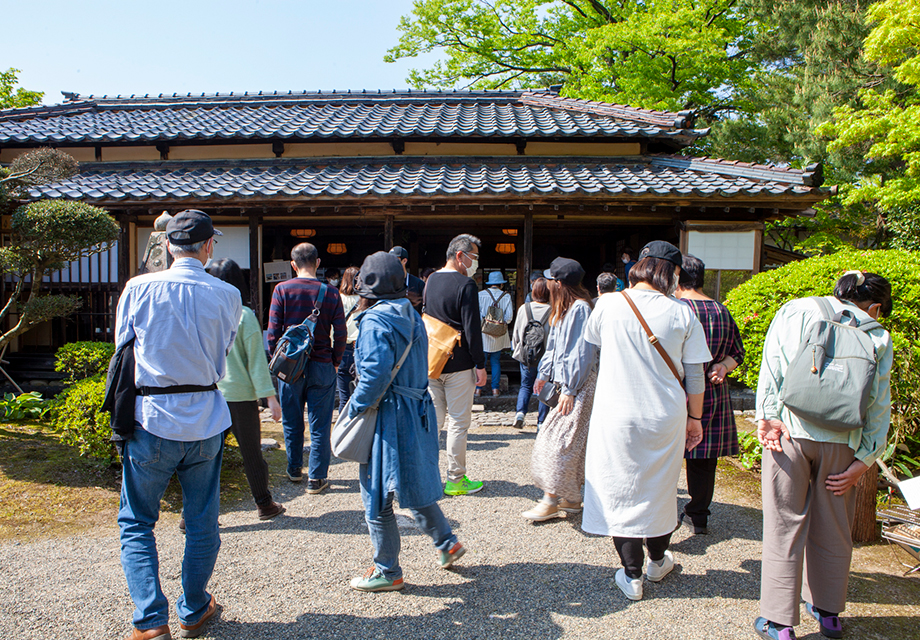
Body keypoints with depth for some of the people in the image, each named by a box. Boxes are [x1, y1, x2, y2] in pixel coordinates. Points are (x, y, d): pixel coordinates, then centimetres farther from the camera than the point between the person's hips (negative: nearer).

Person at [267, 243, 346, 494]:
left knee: (292, 422, 16)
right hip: (322, 367, -1)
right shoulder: (331, 293, -4)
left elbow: (273, 331, -5)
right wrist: (335, 362, 10)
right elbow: (340, 334, -3)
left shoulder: (282, 290, -5)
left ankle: (294, 469, 32)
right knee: (320, 425, 7)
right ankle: (316, 478, 11)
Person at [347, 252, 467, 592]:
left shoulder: (375, 321, -17)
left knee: (377, 497, 6)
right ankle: (446, 542, 32)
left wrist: (354, 409, -12)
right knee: (415, 484, 24)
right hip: (417, 412, 9)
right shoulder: (413, 317, 8)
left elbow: (376, 375, -25)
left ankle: (387, 572, 19)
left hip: (387, 417, -8)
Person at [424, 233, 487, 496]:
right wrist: (480, 365, -9)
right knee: (458, 423, 3)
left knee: (432, 420, 12)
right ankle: (456, 479, 11)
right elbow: (472, 329, -15)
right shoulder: (466, 284, -13)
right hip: (458, 365, -7)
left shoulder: (430, 280, 11)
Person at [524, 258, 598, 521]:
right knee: (571, 441, 13)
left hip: (578, 385, -10)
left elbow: (582, 353, -19)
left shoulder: (580, 308, -16)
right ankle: (571, 498, 22)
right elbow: (554, 346, 23)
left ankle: (551, 500, 1)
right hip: (568, 382, 10)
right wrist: (544, 374, 23)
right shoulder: (563, 309, 14)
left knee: (560, 439, -7)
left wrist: (569, 389, -19)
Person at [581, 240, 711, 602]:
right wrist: (695, 417, 12)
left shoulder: (608, 304, -9)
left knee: (620, 491, 12)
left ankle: (632, 575, 20)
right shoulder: (682, 314, -7)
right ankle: (658, 561, 40)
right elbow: (694, 375, -1)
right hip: (665, 418, 2)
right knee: (660, 489, 20)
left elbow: (592, 341, 11)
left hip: (616, 418, -1)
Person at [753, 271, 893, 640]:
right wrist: (864, 461, 8)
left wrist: (767, 415, -8)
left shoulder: (795, 311, 6)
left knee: (784, 526, 6)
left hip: (791, 432, -2)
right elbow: (879, 407, 6)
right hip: (842, 441, 2)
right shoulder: (878, 337, 9)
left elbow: (772, 367, -5)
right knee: (832, 529, 18)